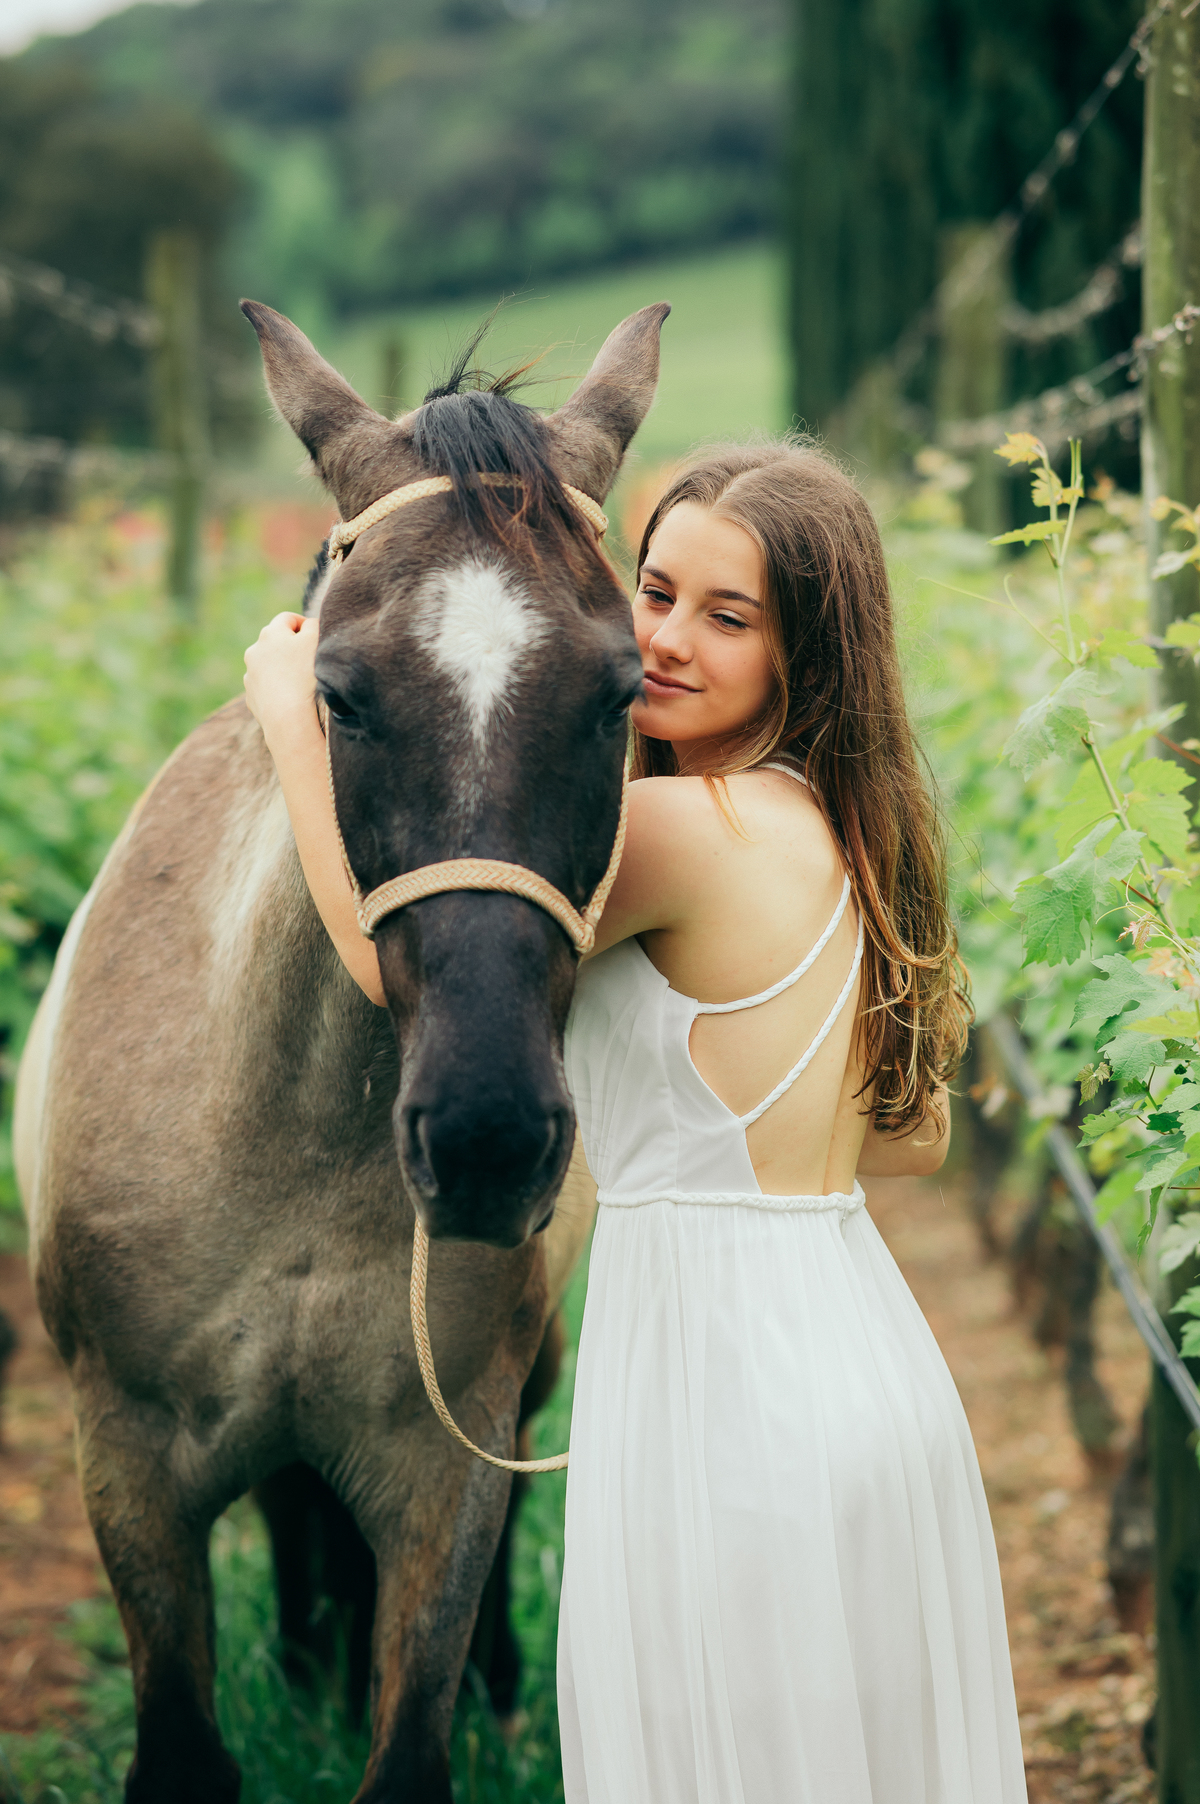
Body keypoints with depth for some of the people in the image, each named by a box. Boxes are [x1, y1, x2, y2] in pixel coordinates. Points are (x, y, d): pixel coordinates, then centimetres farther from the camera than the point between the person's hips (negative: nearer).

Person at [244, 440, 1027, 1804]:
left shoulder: (685, 829, -19)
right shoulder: (837, 830, 9)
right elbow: (915, 1137, 16)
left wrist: (293, 719, -5)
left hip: (728, 1393, -9)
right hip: (869, 1350, 9)